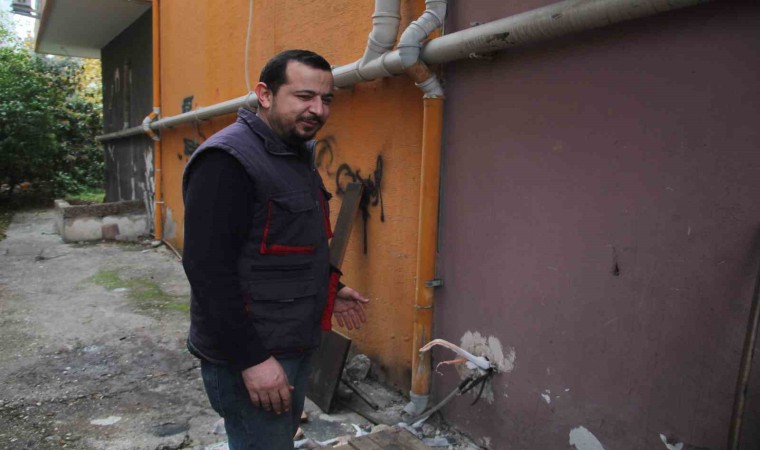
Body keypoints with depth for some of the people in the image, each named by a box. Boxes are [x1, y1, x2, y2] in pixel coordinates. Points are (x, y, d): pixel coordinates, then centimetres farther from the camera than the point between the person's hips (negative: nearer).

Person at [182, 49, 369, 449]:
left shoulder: (297, 155, 10)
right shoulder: (228, 161, -20)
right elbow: (208, 269, -24)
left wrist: (329, 288, 16)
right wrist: (250, 359, -24)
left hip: (296, 344, 9)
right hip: (248, 353, -9)